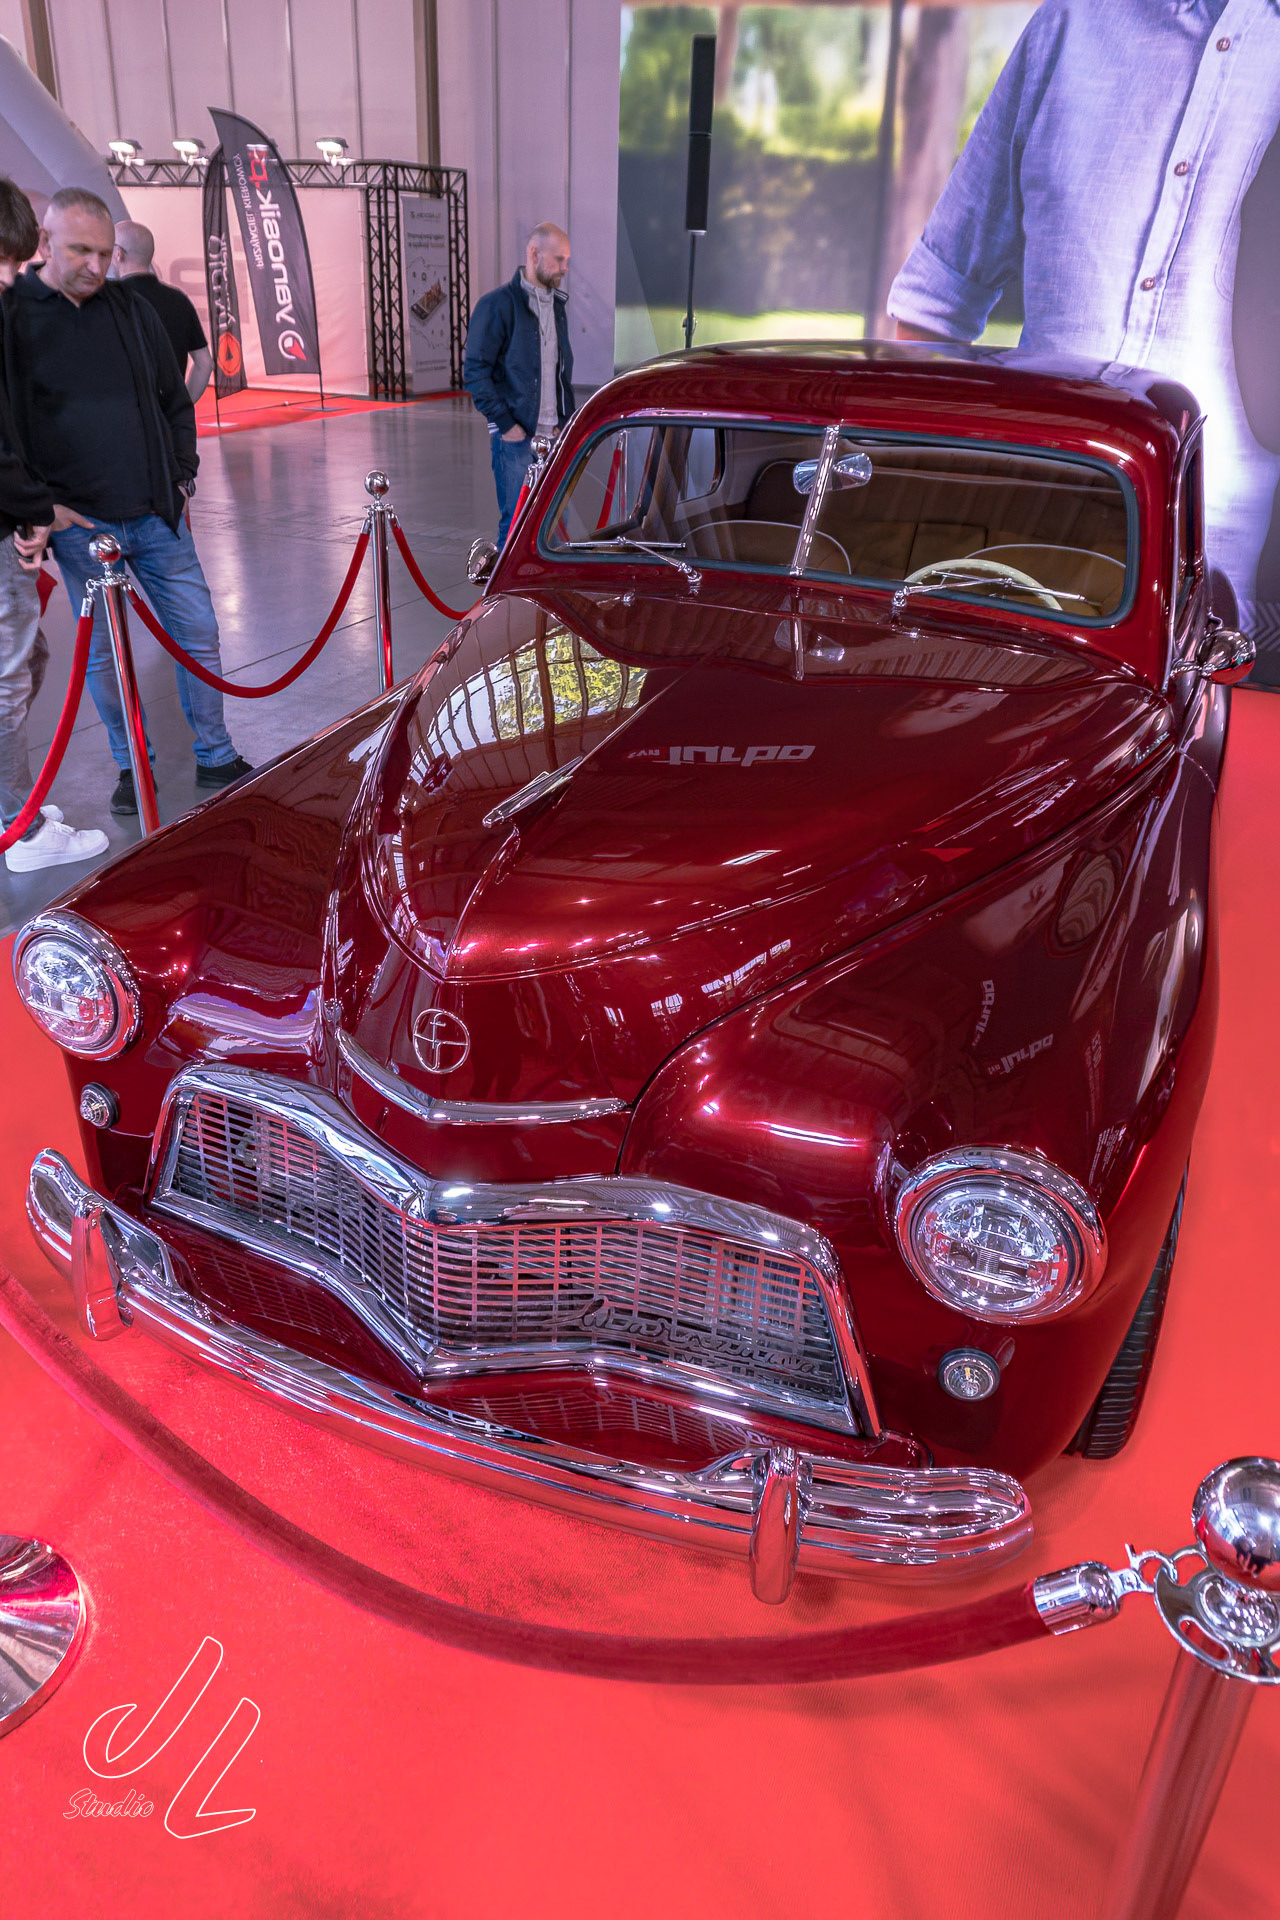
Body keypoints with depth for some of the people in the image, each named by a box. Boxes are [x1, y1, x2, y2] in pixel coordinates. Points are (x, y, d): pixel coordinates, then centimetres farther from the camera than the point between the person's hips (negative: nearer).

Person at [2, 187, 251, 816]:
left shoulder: (133, 311, 10)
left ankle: (216, 757, 18)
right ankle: (131, 766, 18)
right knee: (103, 652, 4)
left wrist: (182, 476, 12)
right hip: (79, 524, -3)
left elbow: (176, 403, 20)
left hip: (158, 517, 4)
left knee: (197, 633, 5)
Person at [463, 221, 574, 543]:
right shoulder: (498, 305, -8)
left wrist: (565, 419, 12)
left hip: (554, 434, 7)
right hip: (516, 436, -7)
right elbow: (474, 372, -10)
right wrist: (505, 424, -15)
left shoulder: (557, 304, 15)